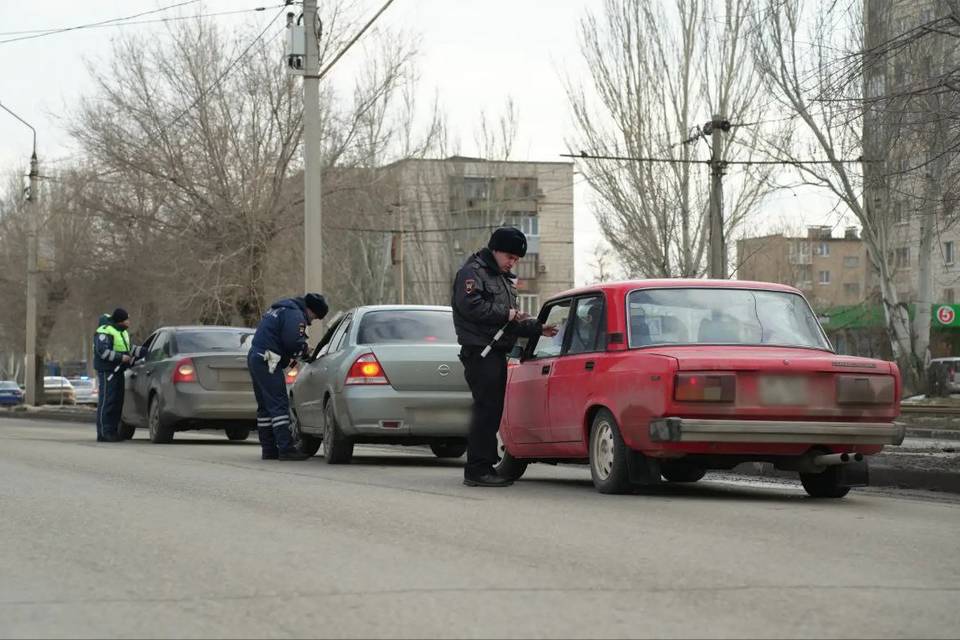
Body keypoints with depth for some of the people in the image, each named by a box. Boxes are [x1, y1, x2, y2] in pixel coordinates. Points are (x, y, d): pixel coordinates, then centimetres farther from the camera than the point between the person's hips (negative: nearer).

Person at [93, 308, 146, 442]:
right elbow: (102, 351, -22)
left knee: (117, 401, 10)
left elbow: (130, 348, 25)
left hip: (117, 371, 10)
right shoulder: (105, 332, -13)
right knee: (106, 401, -10)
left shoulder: (122, 332, 19)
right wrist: (121, 357, -22)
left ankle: (112, 431, 15)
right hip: (107, 371, -10)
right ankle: (103, 433, -11)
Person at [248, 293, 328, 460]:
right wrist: (305, 351, -1)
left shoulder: (280, 309, 23)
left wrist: (294, 355, 15)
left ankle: (268, 450, 16)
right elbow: (293, 342, -21)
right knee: (279, 405, -11)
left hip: (254, 357, 10)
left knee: (265, 406, 14)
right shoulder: (295, 315, -10)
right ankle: (286, 448, -16)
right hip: (267, 360, -10)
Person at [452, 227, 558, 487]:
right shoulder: (472, 272, -5)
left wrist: (538, 329, 13)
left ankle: (483, 467, 15)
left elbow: (512, 323, 28)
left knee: (493, 410, 10)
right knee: (486, 409, -13)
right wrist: (505, 314, -14)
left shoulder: (504, 278, 25)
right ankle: (477, 469, -13)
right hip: (480, 352, -10)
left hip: (496, 353, 10)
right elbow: (470, 306, -20)